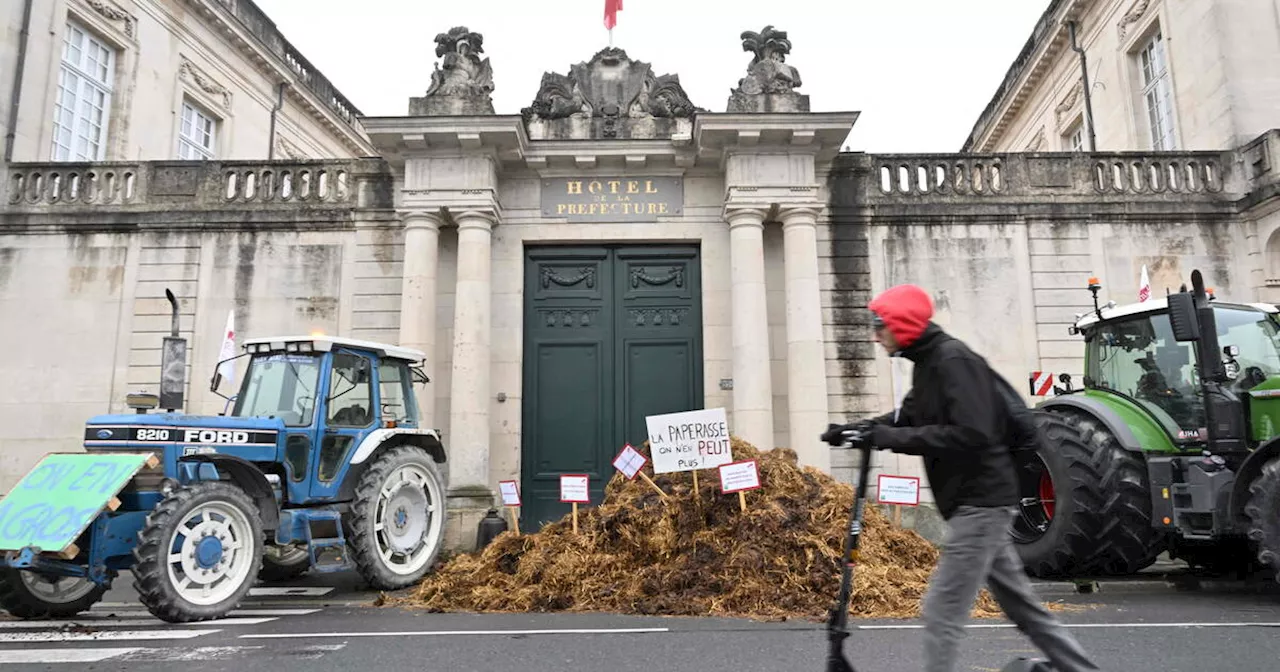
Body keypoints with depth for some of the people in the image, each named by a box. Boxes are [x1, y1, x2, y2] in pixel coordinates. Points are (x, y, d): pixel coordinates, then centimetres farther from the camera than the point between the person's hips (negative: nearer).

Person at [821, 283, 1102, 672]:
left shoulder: (953, 360, -18)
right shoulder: (929, 363, 12)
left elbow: (971, 434, -27)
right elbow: (907, 417, 18)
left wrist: (893, 439, -25)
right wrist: (858, 428, 3)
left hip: (981, 501, -10)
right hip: (979, 502, 10)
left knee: (942, 609, -6)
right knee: (1020, 604, 19)